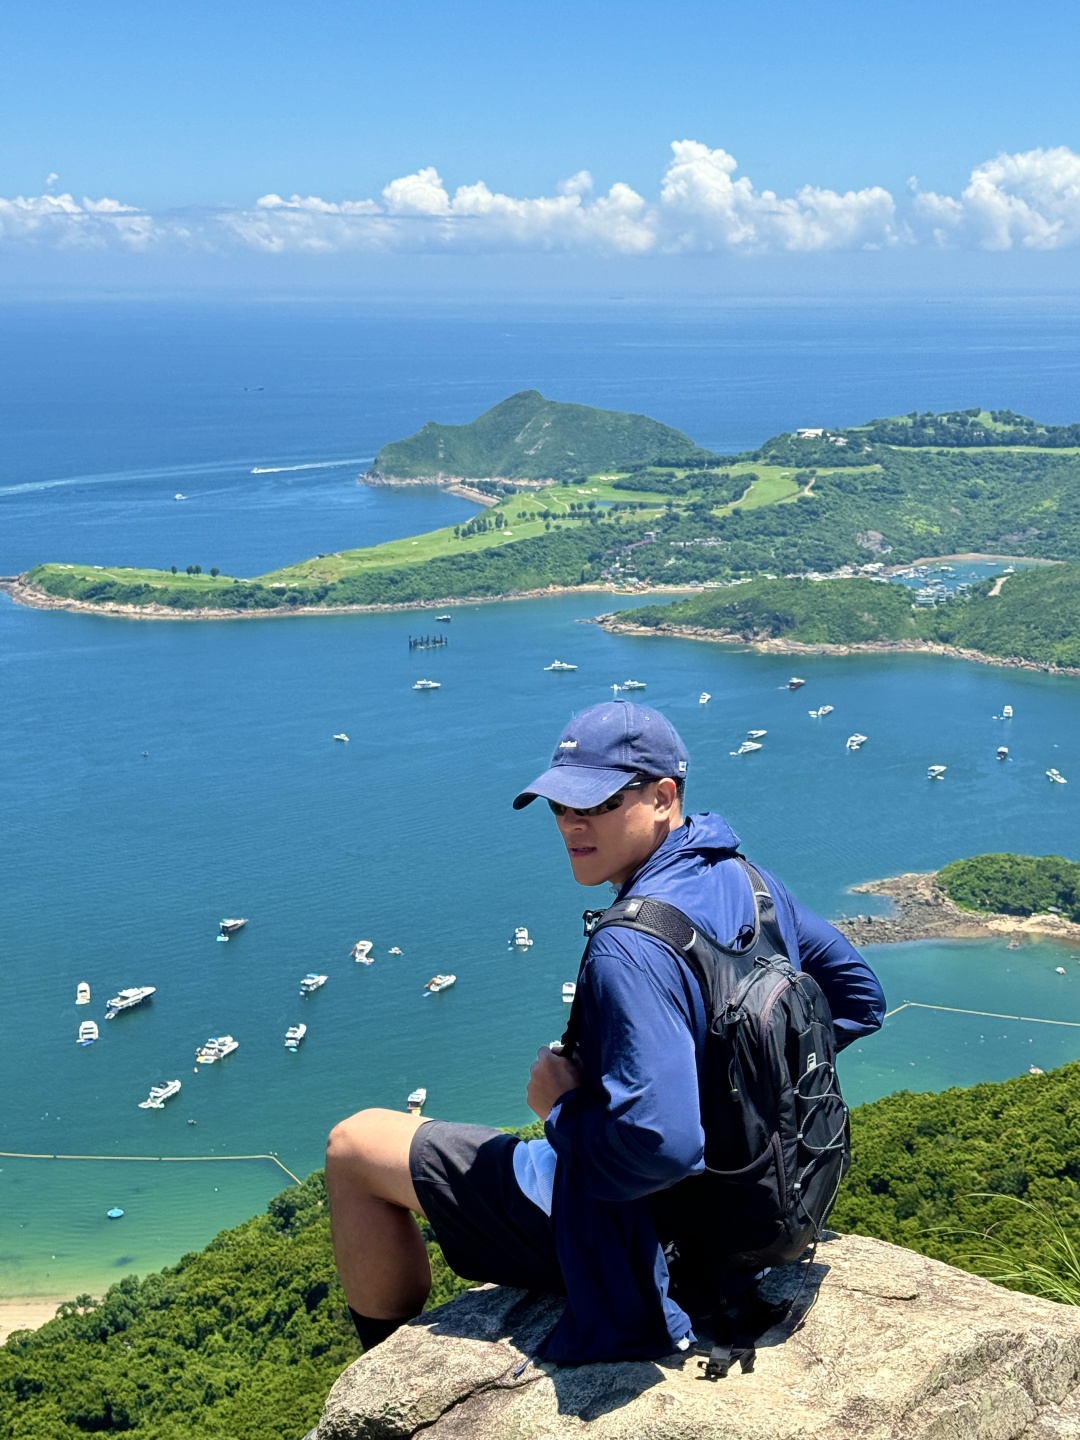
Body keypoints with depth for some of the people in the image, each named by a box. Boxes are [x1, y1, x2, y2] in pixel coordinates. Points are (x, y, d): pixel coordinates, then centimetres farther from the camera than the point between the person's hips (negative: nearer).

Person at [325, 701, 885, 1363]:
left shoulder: (632, 949, -32)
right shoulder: (751, 885, -4)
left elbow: (658, 1144, -38)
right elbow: (860, 998, 9)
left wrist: (564, 1106, -20)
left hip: (636, 1231, -9)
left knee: (354, 1145, 4)